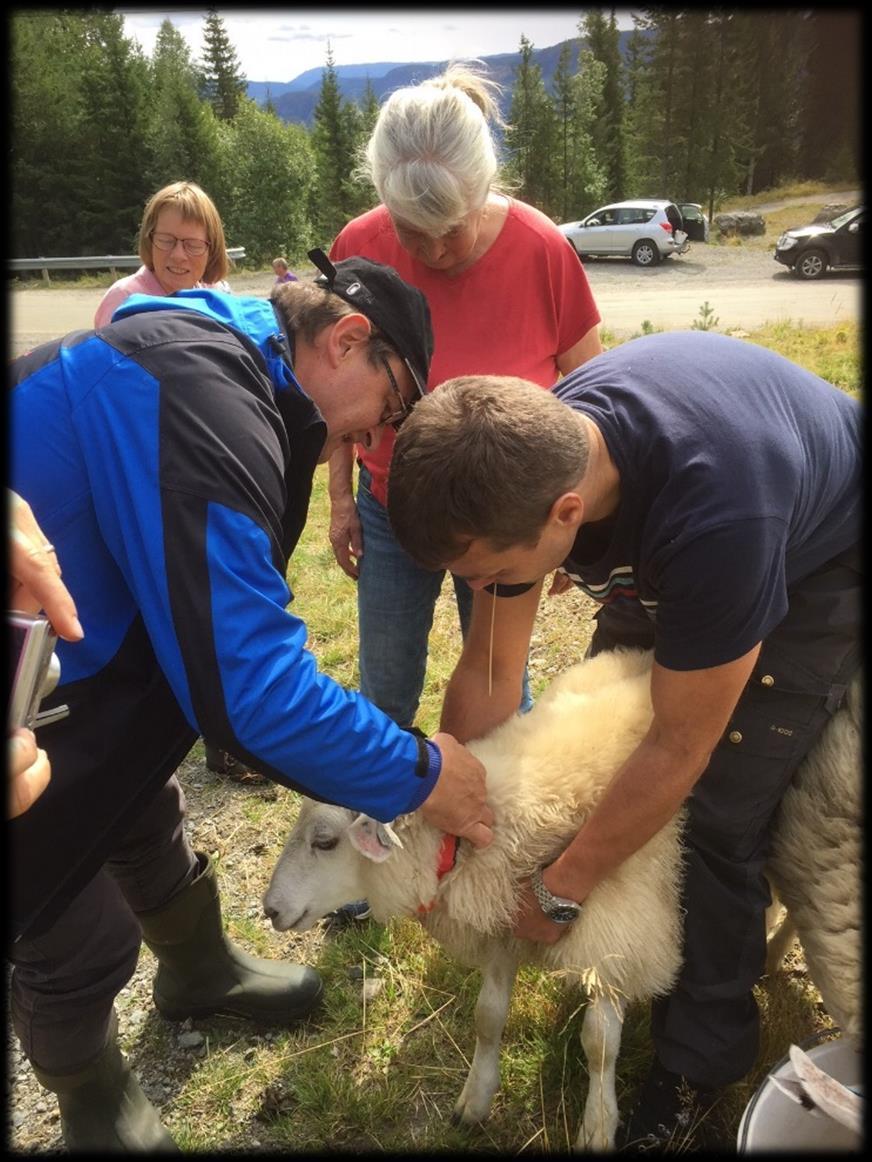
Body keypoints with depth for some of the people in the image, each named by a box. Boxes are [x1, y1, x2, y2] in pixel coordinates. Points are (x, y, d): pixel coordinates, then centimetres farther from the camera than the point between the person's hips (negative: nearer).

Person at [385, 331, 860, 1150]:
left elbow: (679, 751, -31)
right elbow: (488, 674, -15)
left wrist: (558, 893, -19)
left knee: (717, 809, -11)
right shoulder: (525, 457, -26)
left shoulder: (715, 517, -46)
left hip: (820, 560, -5)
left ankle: (701, 1054, 14)